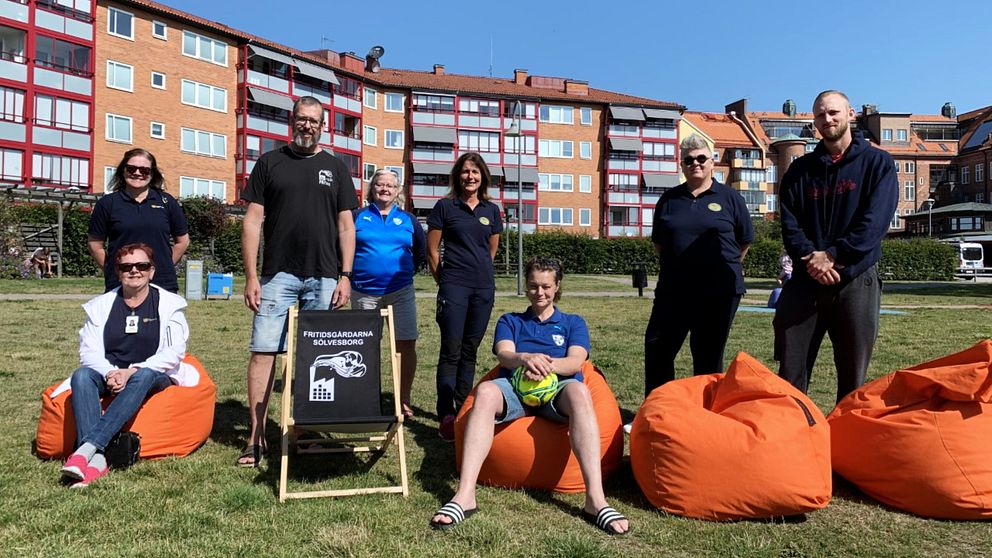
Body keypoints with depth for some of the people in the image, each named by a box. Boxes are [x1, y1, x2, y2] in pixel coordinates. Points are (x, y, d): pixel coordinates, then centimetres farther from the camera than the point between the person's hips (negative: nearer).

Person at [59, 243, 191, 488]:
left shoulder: (168, 303, 4)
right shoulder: (101, 305, 12)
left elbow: (173, 353, -6)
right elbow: (89, 351, 2)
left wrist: (133, 371, -19)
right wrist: (110, 373, -18)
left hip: (154, 377, -2)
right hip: (109, 376, 3)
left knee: (143, 376, -36)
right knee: (82, 375, -29)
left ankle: (87, 447, -44)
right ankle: (96, 459, -43)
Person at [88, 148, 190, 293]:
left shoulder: (167, 202, 8)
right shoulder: (107, 204, 5)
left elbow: (182, 241, 14)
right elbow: (95, 246, 9)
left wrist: (165, 266, 8)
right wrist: (112, 270, 4)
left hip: (163, 285, 1)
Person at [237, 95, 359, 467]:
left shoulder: (336, 168, 12)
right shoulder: (270, 163, 9)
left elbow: (346, 226, 9)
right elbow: (253, 220, 5)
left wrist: (345, 276, 0)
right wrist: (251, 276, -3)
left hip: (324, 277, 1)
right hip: (277, 275, -1)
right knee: (264, 352, -5)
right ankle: (256, 438, 1)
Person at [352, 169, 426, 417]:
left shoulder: (408, 220, 9)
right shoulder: (357, 217, 5)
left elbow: (421, 250, 17)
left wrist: (406, 270, 9)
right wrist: (352, 271, 5)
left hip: (400, 291, 1)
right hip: (364, 292, 0)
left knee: (406, 344, -5)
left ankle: (404, 400, 6)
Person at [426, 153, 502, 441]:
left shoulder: (491, 210, 11)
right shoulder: (445, 207, 1)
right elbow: (432, 251, 3)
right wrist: (444, 282, 6)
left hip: (484, 287, 4)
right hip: (454, 286, -4)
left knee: (470, 351, 10)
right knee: (451, 351, -6)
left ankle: (463, 410, 20)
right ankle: (446, 416, -3)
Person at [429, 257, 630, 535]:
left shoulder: (573, 322, 25)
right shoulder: (510, 321, 26)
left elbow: (575, 362, 5)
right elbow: (504, 355, 5)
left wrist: (547, 364, -19)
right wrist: (526, 359, -21)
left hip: (558, 389, 0)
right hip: (515, 387, 1)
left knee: (578, 390, -38)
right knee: (486, 390, -35)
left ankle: (595, 499, -45)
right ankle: (464, 496, -43)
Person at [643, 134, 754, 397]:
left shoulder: (729, 197, 2)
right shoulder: (669, 199, 9)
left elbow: (745, 240, 10)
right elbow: (658, 241, 18)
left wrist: (723, 264, 14)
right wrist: (676, 263, 13)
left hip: (719, 291, -2)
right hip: (673, 289, 2)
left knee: (708, 356, 7)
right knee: (657, 348, 1)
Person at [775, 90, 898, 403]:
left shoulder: (878, 163, 5)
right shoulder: (800, 169, 13)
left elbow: (875, 222, -8)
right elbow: (788, 223, 4)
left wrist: (832, 255, -16)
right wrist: (810, 259, -12)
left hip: (856, 282, -2)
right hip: (805, 281, 2)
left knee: (853, 377, 6)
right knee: (790, 373, 1)